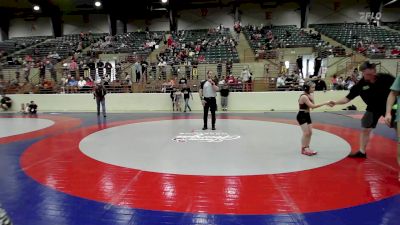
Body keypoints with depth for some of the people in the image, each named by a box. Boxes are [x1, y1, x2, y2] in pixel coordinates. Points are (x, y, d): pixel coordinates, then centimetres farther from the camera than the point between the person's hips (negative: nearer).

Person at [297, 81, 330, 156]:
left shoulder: (309, 96, 6)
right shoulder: (304, 96, -23)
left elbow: (313, 106, 5)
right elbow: (312, 106, -29)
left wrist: (312, 98, -8)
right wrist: (325, 103, -28)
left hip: (307, 115, 9)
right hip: (301, 116, -9)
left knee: (310, 132, 9)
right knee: (306, 133, -8)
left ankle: (307, 148, 20)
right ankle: (303, 149, 5)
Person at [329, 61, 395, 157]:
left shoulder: (386, 78, -20)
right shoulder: (360, 85, -19)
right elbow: (347, 99, -18)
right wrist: (336, 102, -34)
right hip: (373, 109, 1)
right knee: (365, 129, 2)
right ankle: (362, 152, 16)